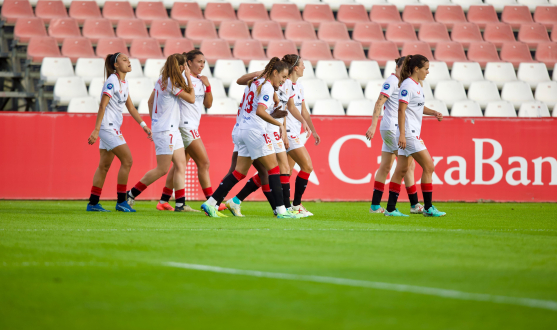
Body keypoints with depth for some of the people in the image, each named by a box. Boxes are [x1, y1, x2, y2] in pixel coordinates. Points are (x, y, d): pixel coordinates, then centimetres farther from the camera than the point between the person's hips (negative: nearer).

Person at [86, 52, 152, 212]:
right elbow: (102, 106, -17)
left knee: (104, 166, 9)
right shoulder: (112, 82, -14)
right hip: (107, 127, -9)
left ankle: (93, 203, 12)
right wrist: (96, 130, -21)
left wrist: (143, 125, 14)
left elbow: (130, 107, 20)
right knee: (127, 160, -11)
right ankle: (121, 202, -6)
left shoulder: (124, 83, 13)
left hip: (114, 128, 9)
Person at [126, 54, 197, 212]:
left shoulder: (162, 80, 10)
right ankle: (132, 194, 7)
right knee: (162, 169, -4)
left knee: (181, 166, 4)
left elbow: (150, 101, 19)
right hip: (165, 130, -10)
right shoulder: (172, 83, -18)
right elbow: (191, 99, -12)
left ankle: (180, 204, 1)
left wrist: (153, 121, 25)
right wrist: (189, 78, -5)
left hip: (172, 130, 10)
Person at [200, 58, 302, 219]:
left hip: (242, 129, 9)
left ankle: (211, 203, 4)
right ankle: (281, 210, -5)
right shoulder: (267, 87, -12)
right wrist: (279, 124, -23)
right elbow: (260, 111, -23)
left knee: (240, 172, 9)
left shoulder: (256, 83, 15)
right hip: (255, 131, -9)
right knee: (273, 169, -3)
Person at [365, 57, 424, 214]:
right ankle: (414, 204, -4)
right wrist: (373, 125, -26)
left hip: (395, 129, 10)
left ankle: (375, 205, 9)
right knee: (408, 164, -8)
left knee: (385, 166, 8)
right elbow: (379, 103, -19)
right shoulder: (391, 81, -12)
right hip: (392, 128, -9)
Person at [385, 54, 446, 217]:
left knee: (401, 169, 8)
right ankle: (428, 208, -3)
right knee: (428, 166, -7)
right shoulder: (407, 85, -14)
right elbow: (401, 109, -19)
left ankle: (391, 208, 9)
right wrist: (402, 134, -22)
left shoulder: (417, 85, 15)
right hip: (408, 134, -10)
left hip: (412, 133, 10)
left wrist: (433, 112, 11)